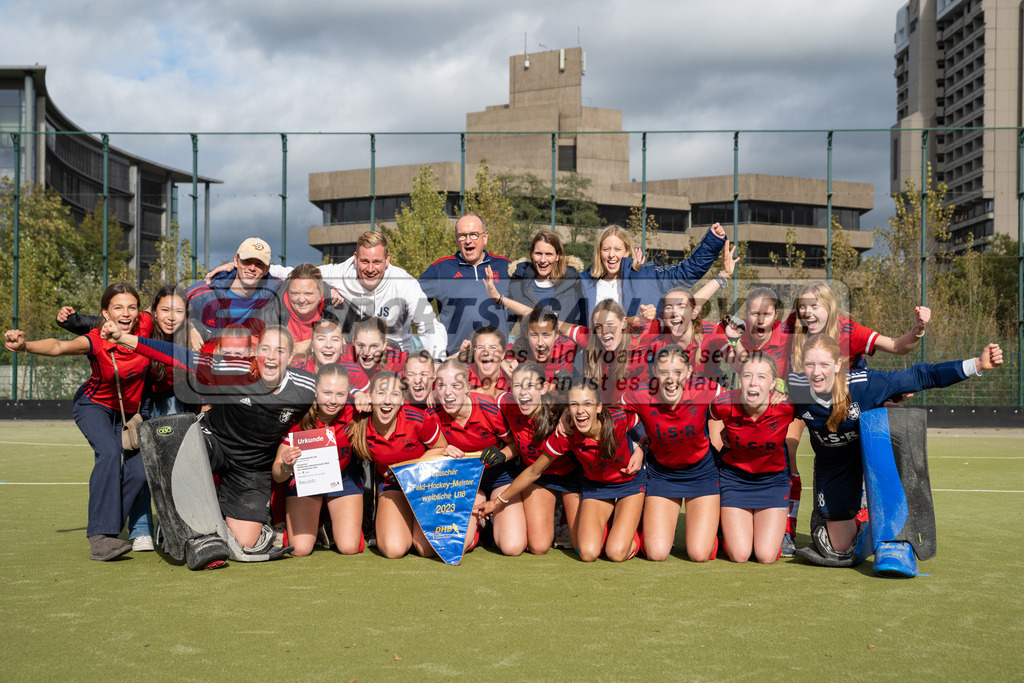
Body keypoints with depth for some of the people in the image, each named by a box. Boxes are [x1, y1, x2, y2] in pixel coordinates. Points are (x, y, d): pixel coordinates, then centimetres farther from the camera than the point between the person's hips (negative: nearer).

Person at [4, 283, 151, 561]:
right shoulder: (96, 340, -30)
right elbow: (59, 346, -49)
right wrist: (24, 345, -65)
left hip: (128, 411, 5)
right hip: (94, 406, -5)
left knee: (139, 471, -7)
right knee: (109, 452, -31)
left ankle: (104, 528, 15)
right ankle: (99, 536, -31)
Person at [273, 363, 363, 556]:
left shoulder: (354, 415, -25)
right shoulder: (298, 418, -27)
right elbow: (277, 475, -26)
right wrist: (286, 466, -48)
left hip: (343, 479, 1)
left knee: (349, 548, -12)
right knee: (300, 549, -12)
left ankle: (333, 522, 23)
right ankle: (316, 523, 23)